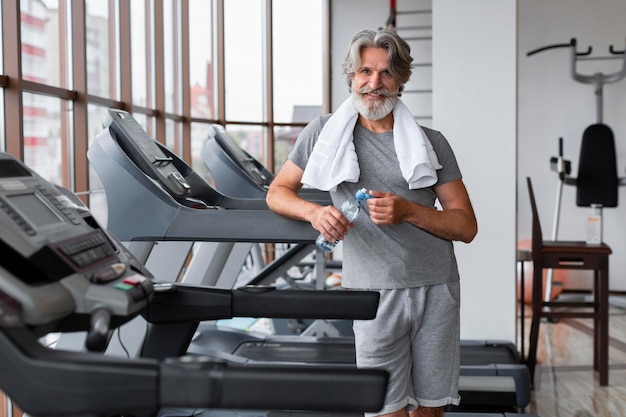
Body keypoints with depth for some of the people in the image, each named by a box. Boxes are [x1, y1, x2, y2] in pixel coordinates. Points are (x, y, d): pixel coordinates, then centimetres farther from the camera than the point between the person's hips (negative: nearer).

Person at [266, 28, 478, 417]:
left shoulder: (431, 143, 6)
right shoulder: (324, 132, 6)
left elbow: (467, 227, 4)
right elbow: (278, 192, 12)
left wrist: (408, 211, -13)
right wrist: (315, 212, -9)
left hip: (436, 289, 2)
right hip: (376, 293, -1)